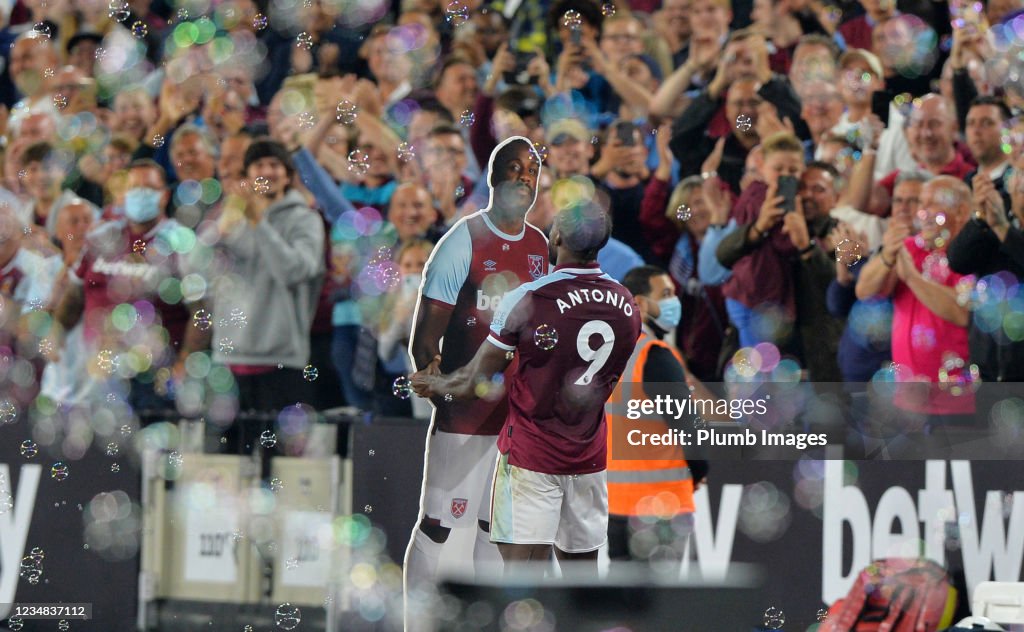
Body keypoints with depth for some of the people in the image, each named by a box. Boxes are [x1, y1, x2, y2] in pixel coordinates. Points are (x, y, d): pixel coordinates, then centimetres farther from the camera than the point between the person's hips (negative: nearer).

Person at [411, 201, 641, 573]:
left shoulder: (526, 301, -16)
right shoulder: (627, 305, -1)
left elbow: (473, 385, -8)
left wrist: (434, 384, 14)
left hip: (531, 455, -5)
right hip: (590, 458, 5)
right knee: (582, 565, 14)